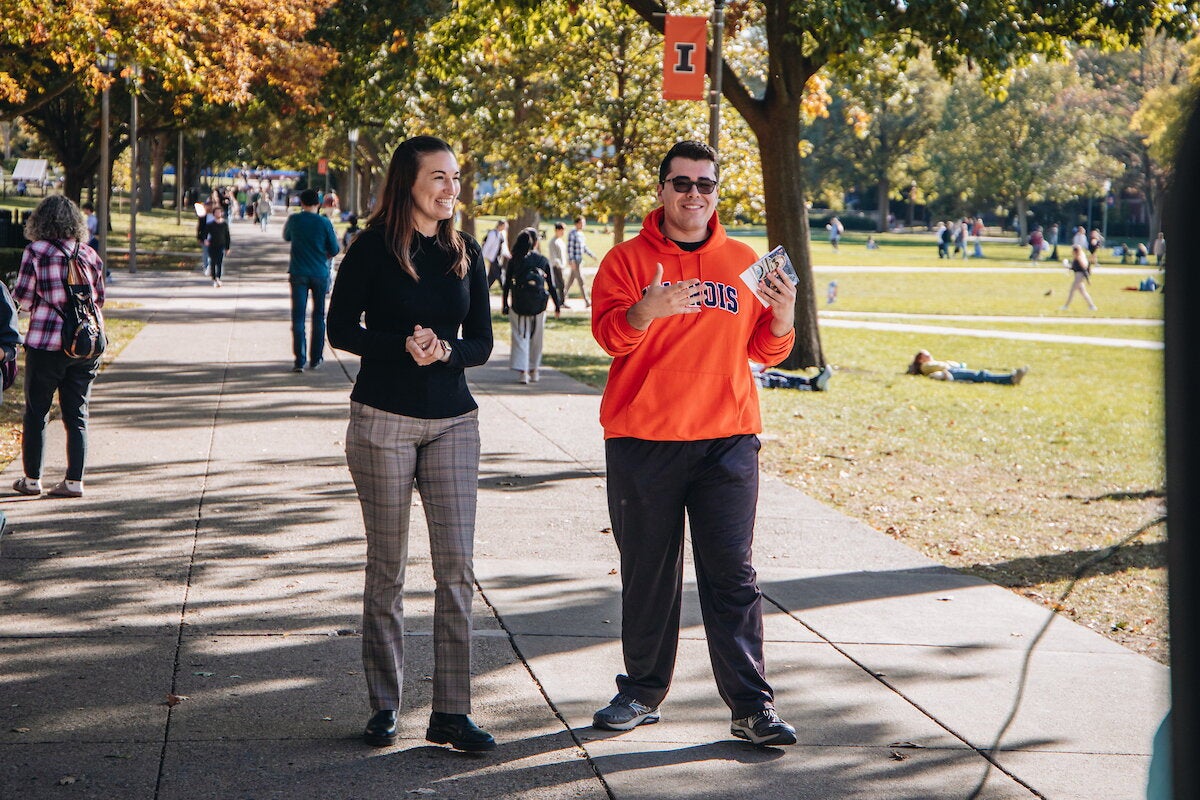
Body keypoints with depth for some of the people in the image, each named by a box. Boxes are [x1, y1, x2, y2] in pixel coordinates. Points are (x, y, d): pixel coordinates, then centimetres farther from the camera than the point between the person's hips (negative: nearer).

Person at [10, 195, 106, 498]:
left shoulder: (36, 251, -7)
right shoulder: (89, 254, 5)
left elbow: (22, 299, -5)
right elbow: (99, 299, 13)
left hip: (46, 343, -3)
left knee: (36, 413, 9)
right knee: (77, 414, 9)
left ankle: (32, 479, 13)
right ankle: (74, 481, 7)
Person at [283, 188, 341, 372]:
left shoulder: (294, 220, -3)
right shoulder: (324, 223, -6)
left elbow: (286, 236, 18)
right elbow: (334, 250, 1)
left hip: (298, 274, 0)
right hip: (320, 273, 0)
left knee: (298, 317, 0)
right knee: (319, 317, 12)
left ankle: (299, 360, -8)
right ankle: (316, 359, 15)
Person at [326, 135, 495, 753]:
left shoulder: (465, 254, 8)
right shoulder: (373, 249, -3)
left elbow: (482, 343, 8)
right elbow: (341, 329, -3)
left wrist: (445, 350, -14)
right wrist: (403, 346, -19)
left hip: (453, 420, 3)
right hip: (384, 418, -3)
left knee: (457, 566, -4)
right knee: (386, 567, 3)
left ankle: (451, 712, -1)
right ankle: (384, 706, 12)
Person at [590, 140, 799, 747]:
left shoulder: (743, 263, 10)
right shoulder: (629, 259, 3)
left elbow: (765, 351, 11)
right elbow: (609, 333, -12)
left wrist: (783, 317, -11)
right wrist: (646, 310, -32)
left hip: (726, 440, 1)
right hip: (642, 441, -1)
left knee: (732, 576, -2)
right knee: (647, 576, 7)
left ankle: (752, 707, -1)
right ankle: (643, 693, 19)